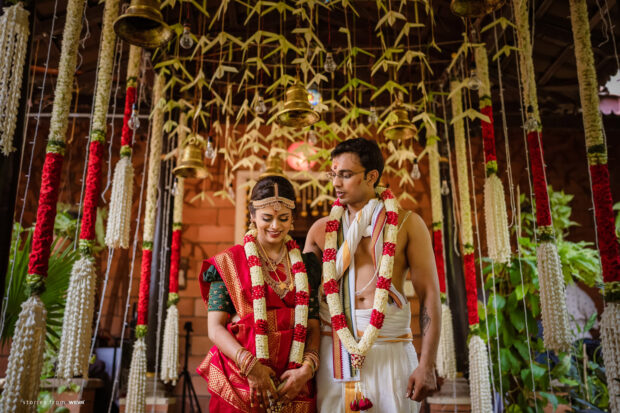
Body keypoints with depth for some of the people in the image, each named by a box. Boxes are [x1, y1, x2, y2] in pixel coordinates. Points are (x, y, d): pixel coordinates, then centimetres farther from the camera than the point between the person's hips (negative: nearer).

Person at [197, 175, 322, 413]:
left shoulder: (305, 265, 6)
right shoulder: (230, 262, 0)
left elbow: (313, 326, 2)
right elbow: (215, 327, -6)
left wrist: (307, 368, -14)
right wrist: (250, 365, -18)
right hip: (240, 382, -2)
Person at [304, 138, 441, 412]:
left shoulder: (407, 224, 2)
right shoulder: (321, 229, 9)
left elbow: (429, 295, -1)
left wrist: (427, 364, -8)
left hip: (389, 350, -1)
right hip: (333, 350, 2)